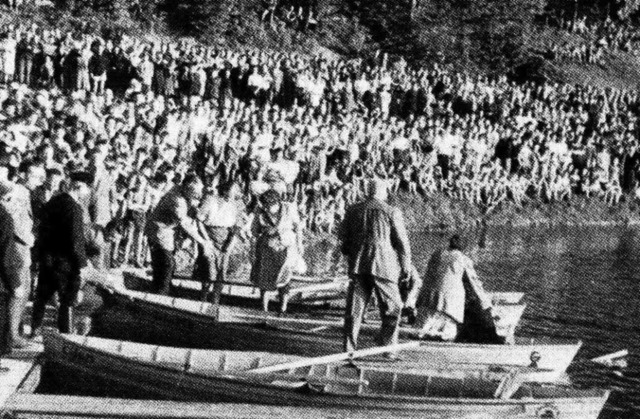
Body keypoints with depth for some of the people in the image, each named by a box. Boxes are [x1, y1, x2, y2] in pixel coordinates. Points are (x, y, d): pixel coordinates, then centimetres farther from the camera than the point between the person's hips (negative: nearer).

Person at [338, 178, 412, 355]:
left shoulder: (353, 210, 7)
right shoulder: (392, 212, -4)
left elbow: (343, 236, 13)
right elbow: (402, 242, -3)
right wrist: (406, 267, 6)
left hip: (358, 266, 4)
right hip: (384, 266, -3)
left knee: (355, 309, 7)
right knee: (392, 308, 8)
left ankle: (349, 348, 5)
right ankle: (388, 347, 5)